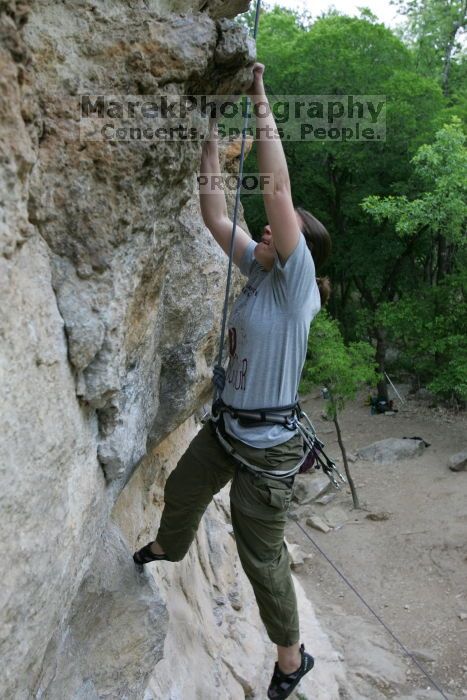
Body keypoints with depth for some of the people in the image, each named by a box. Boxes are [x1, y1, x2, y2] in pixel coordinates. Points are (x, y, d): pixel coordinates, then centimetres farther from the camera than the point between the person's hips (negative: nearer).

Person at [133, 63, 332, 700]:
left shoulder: (296, 287, -21)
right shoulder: (260, 271, 0)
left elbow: (278, 193, -30)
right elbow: (215, 217, 3)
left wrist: (262, 105, -24)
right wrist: (212, 142, 0)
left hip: (267, 447, -8)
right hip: (226, 427, 9)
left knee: (262, 557, 6)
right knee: (182, 492, 32)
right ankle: (169, 548, 66)